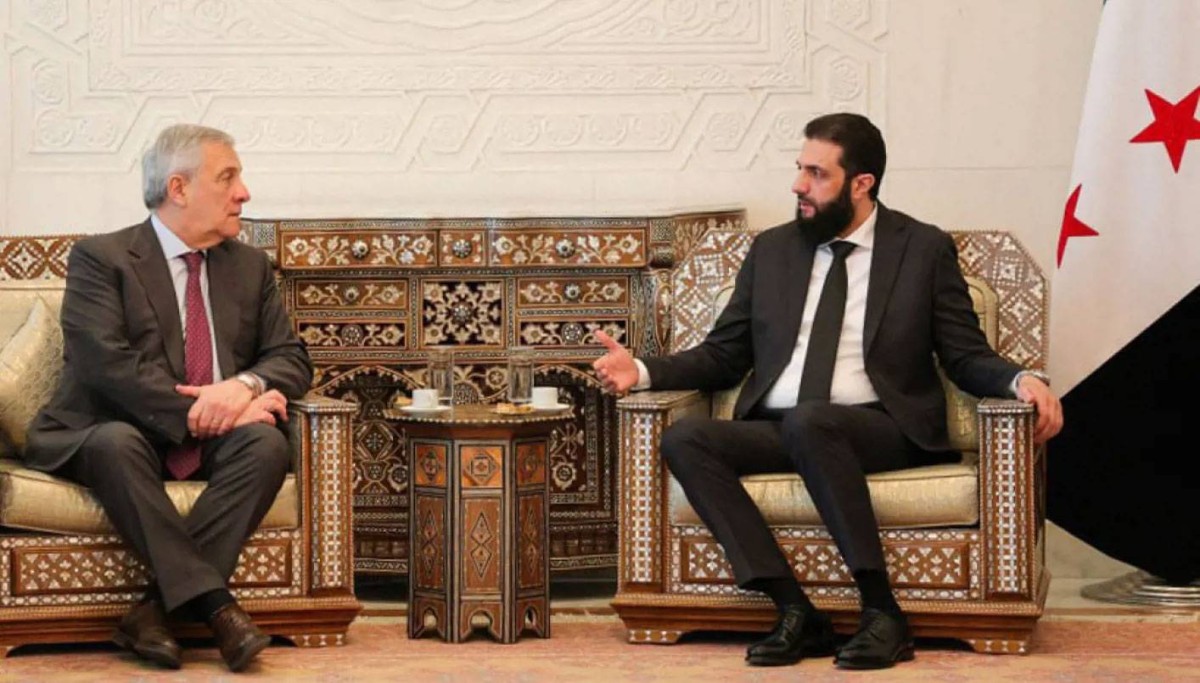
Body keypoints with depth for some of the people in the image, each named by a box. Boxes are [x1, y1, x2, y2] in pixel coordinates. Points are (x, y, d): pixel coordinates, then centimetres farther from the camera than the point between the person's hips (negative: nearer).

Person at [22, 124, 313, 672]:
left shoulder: (250, 266, 15)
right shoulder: (100, 258, -3)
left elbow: (292, 358, 8)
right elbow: (108, 366, -16)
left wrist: (245, 385, -16)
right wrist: (200, 413, -24)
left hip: (214, 443, 4)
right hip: (104, 435, -4)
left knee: (267, 443, -29)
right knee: (116, 442, -38)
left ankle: (157, 609, -34)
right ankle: (215, 605, -41)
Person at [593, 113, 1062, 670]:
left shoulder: (924, 249, 6)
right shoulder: (772, 250, 16)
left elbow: (967, 357, 5)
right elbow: (722, 355, 18)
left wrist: (1022, 381, -16)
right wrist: (643, 371, 1)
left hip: (880, 429, -4)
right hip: (774, 430, 4)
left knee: (808, 420, -38)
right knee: (684, 439, -25)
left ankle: (882, 613, -33)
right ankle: (795, 612, -30)